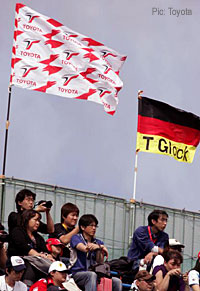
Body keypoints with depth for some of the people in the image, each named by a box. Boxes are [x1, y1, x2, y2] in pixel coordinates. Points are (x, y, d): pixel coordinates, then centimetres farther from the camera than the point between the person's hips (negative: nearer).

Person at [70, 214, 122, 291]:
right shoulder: (76, 238, 5)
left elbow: (100, 262, 1)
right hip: (77, 273, -5)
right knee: (92, 275, -37)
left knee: (117, 282, -16)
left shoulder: (99, 243, 18)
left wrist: (98, 248, -19)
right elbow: (84, 249, -17)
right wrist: (101, 247, -29)